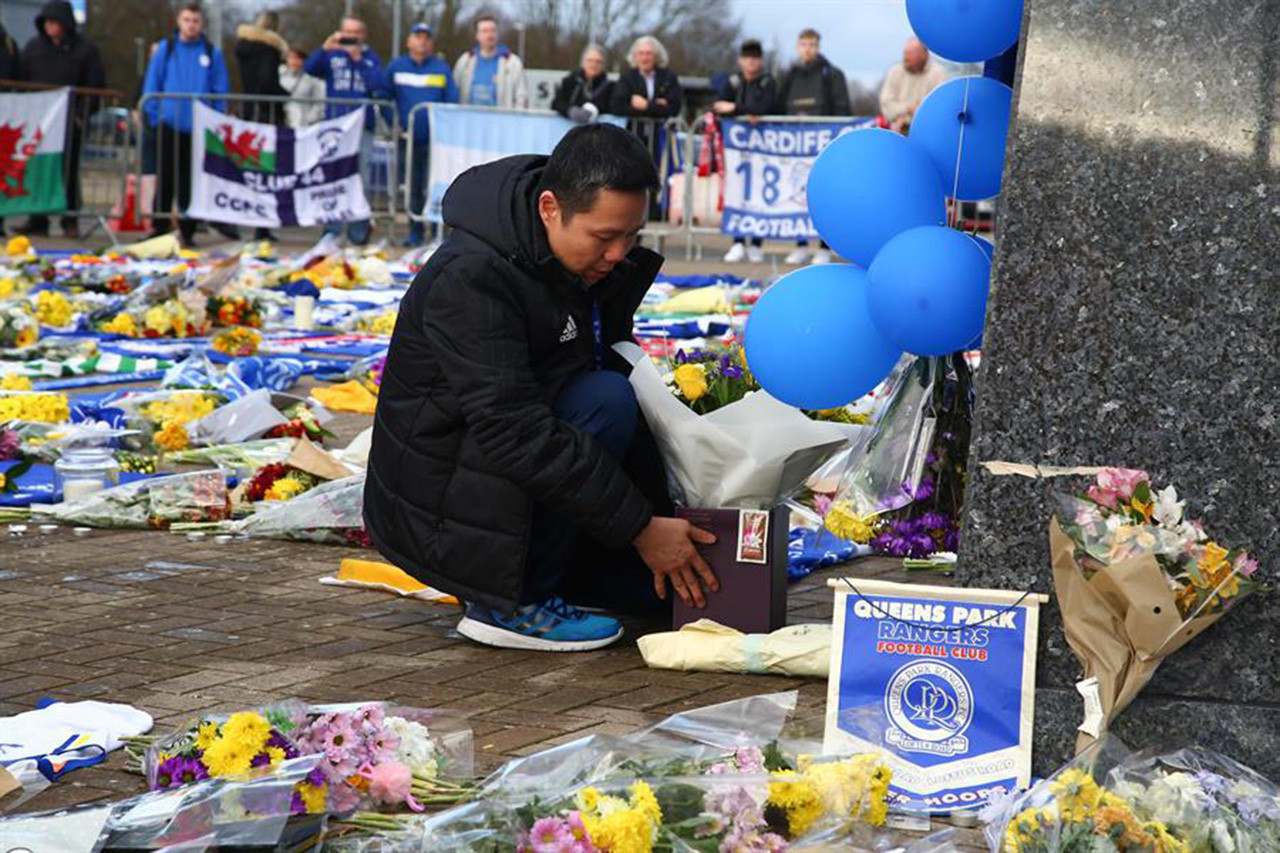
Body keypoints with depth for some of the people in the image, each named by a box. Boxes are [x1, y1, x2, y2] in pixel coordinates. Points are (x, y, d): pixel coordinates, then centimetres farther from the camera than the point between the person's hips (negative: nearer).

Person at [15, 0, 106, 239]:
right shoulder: (33, 47, 10)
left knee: (68, 172, 0)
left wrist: (81, 115, -10)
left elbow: (96, 86, -1)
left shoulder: (85, 49, 0)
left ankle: (70, 221, 6)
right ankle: (37, 221, 7)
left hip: (70, 122, -3)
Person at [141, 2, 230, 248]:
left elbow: (220, 89, 6)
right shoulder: (165, 49, 5)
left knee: (191, 181, 5)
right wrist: (154, 116, -2)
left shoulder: (212, 52, 5)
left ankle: (187, 230, 11)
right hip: (169, 124, 0)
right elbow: (152, 85, 6)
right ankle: (159, 226, 7)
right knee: (166, 179, 2)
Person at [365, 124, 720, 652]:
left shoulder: (596, 265, 1)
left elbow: (620, 366, 11)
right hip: (440, 515, -8)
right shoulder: (470, 279, -25)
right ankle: (510, 604, -19)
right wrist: (642, 527, -31)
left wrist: (668, 510, -3)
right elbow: (515, 432, -32)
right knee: (605, 402, -28)